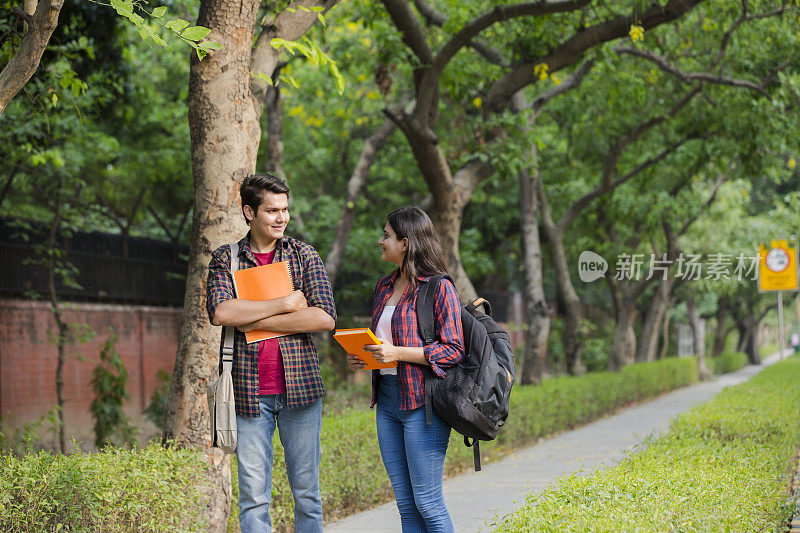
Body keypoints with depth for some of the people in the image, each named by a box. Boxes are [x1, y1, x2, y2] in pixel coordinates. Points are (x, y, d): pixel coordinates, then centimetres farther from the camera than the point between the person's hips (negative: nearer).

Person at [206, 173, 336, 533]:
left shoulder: (304, 256, 6)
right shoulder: (225, 259, 6)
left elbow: (325, 317, -8)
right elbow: (219, 313, -12)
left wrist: (255, 321, -9)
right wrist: (285, 304, -12)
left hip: (300, 387, 0)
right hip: (249, 391, 0)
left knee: (306, 490, 5)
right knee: (253, 496, 0)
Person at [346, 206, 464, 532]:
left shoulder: (439, 288, -8)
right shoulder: (385, 287, 16)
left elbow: (453, 350, -13)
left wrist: (398, 353, -21)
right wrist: (359, 357, 5)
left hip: (422, 401, -8)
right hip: (387, 401, 8)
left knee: (427, 502, -6)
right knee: (405, 502, 9)